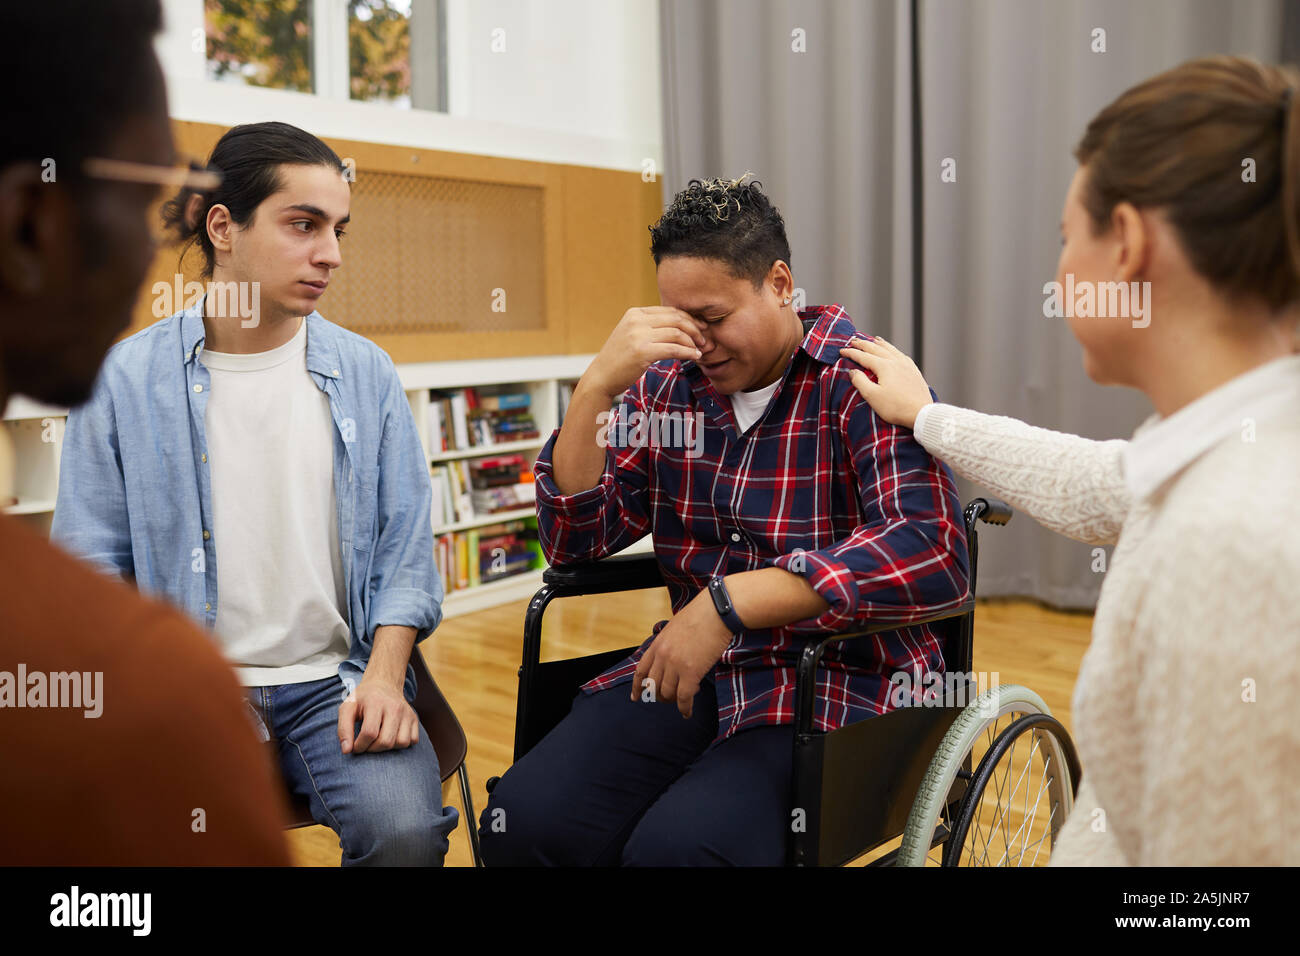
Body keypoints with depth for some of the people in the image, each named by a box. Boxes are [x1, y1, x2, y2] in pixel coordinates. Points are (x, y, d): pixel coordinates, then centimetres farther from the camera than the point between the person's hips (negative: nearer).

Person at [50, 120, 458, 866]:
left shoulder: (364, 372, 6)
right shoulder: (125, 379, 1)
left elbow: (405, 550, 5)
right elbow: (90, 571, 2)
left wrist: (384, 677, -9)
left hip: (338, 680, 1)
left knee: (403, 827, -25)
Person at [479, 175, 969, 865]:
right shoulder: (668, 383, 9)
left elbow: (932, 550, -22)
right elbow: (573, 538, 6)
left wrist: (727, 603, -27)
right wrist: (598, 386, -8)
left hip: (843, 684, -4)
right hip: (692, 673, 5)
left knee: (674, 846, -30)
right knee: (523, 822, -20)